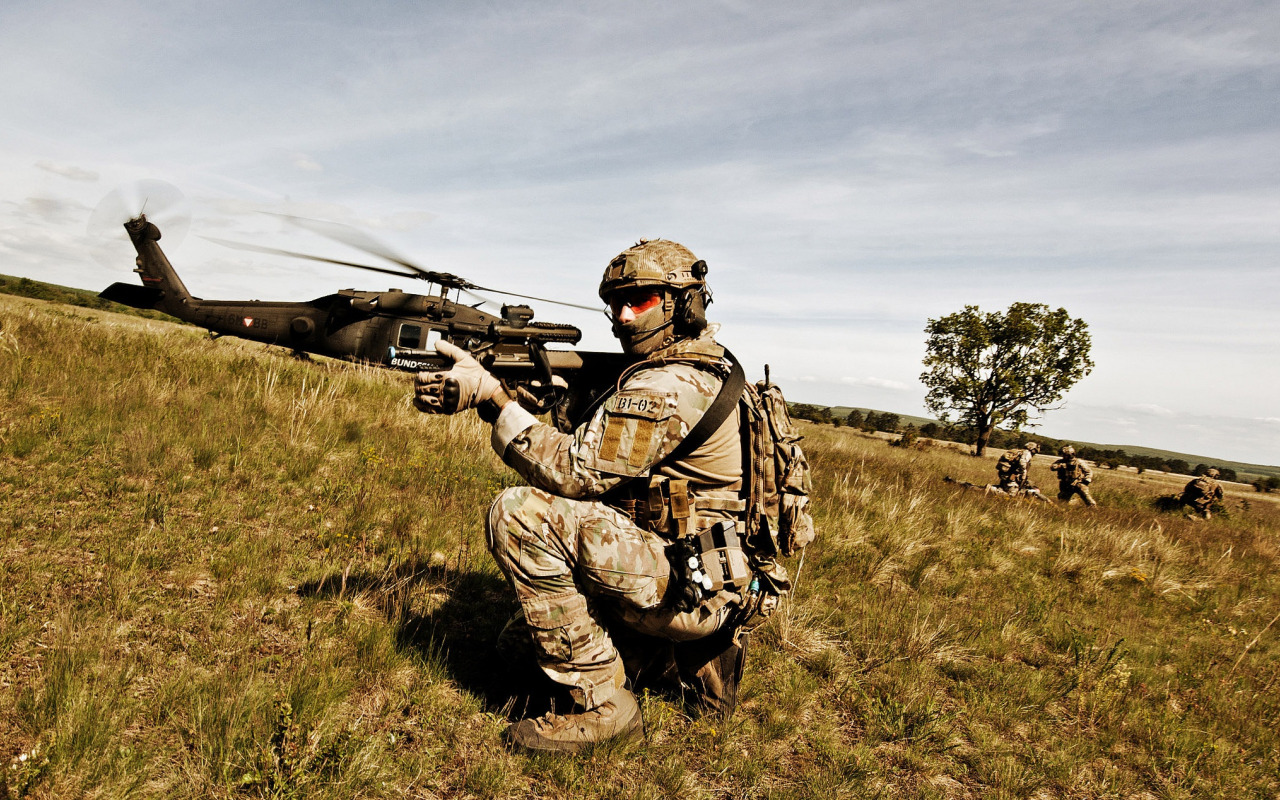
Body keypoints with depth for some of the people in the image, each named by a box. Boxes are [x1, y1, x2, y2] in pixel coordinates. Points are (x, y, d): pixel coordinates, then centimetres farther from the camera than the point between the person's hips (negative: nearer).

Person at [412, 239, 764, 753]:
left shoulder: (668, 387, -20)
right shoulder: (707, 370, 13)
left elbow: (576, 471, -22)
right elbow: (597, 450, 17)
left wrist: (491, 397, -22)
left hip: (694, 590, -10)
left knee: (521, 514, -21)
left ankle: (601, 704, -10)